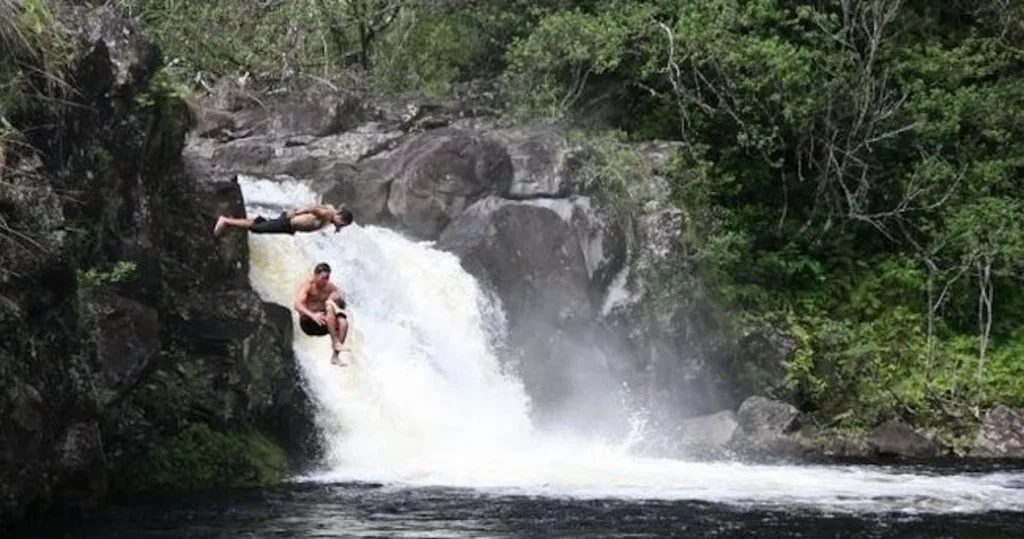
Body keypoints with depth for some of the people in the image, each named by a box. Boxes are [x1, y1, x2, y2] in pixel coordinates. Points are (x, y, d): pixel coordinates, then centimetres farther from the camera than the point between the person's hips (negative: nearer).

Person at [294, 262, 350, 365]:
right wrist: (313, 315, -40)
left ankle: (335, 356, -26)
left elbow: (342, 304, 1)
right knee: (330, 307, -31)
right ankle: (335, 342, -33)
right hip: (308, 322, -5)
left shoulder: (330, 287, 6)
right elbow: (298, 305, -24)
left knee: (343, 321, -27)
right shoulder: (308, 285, -9)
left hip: (323, 323, 5)